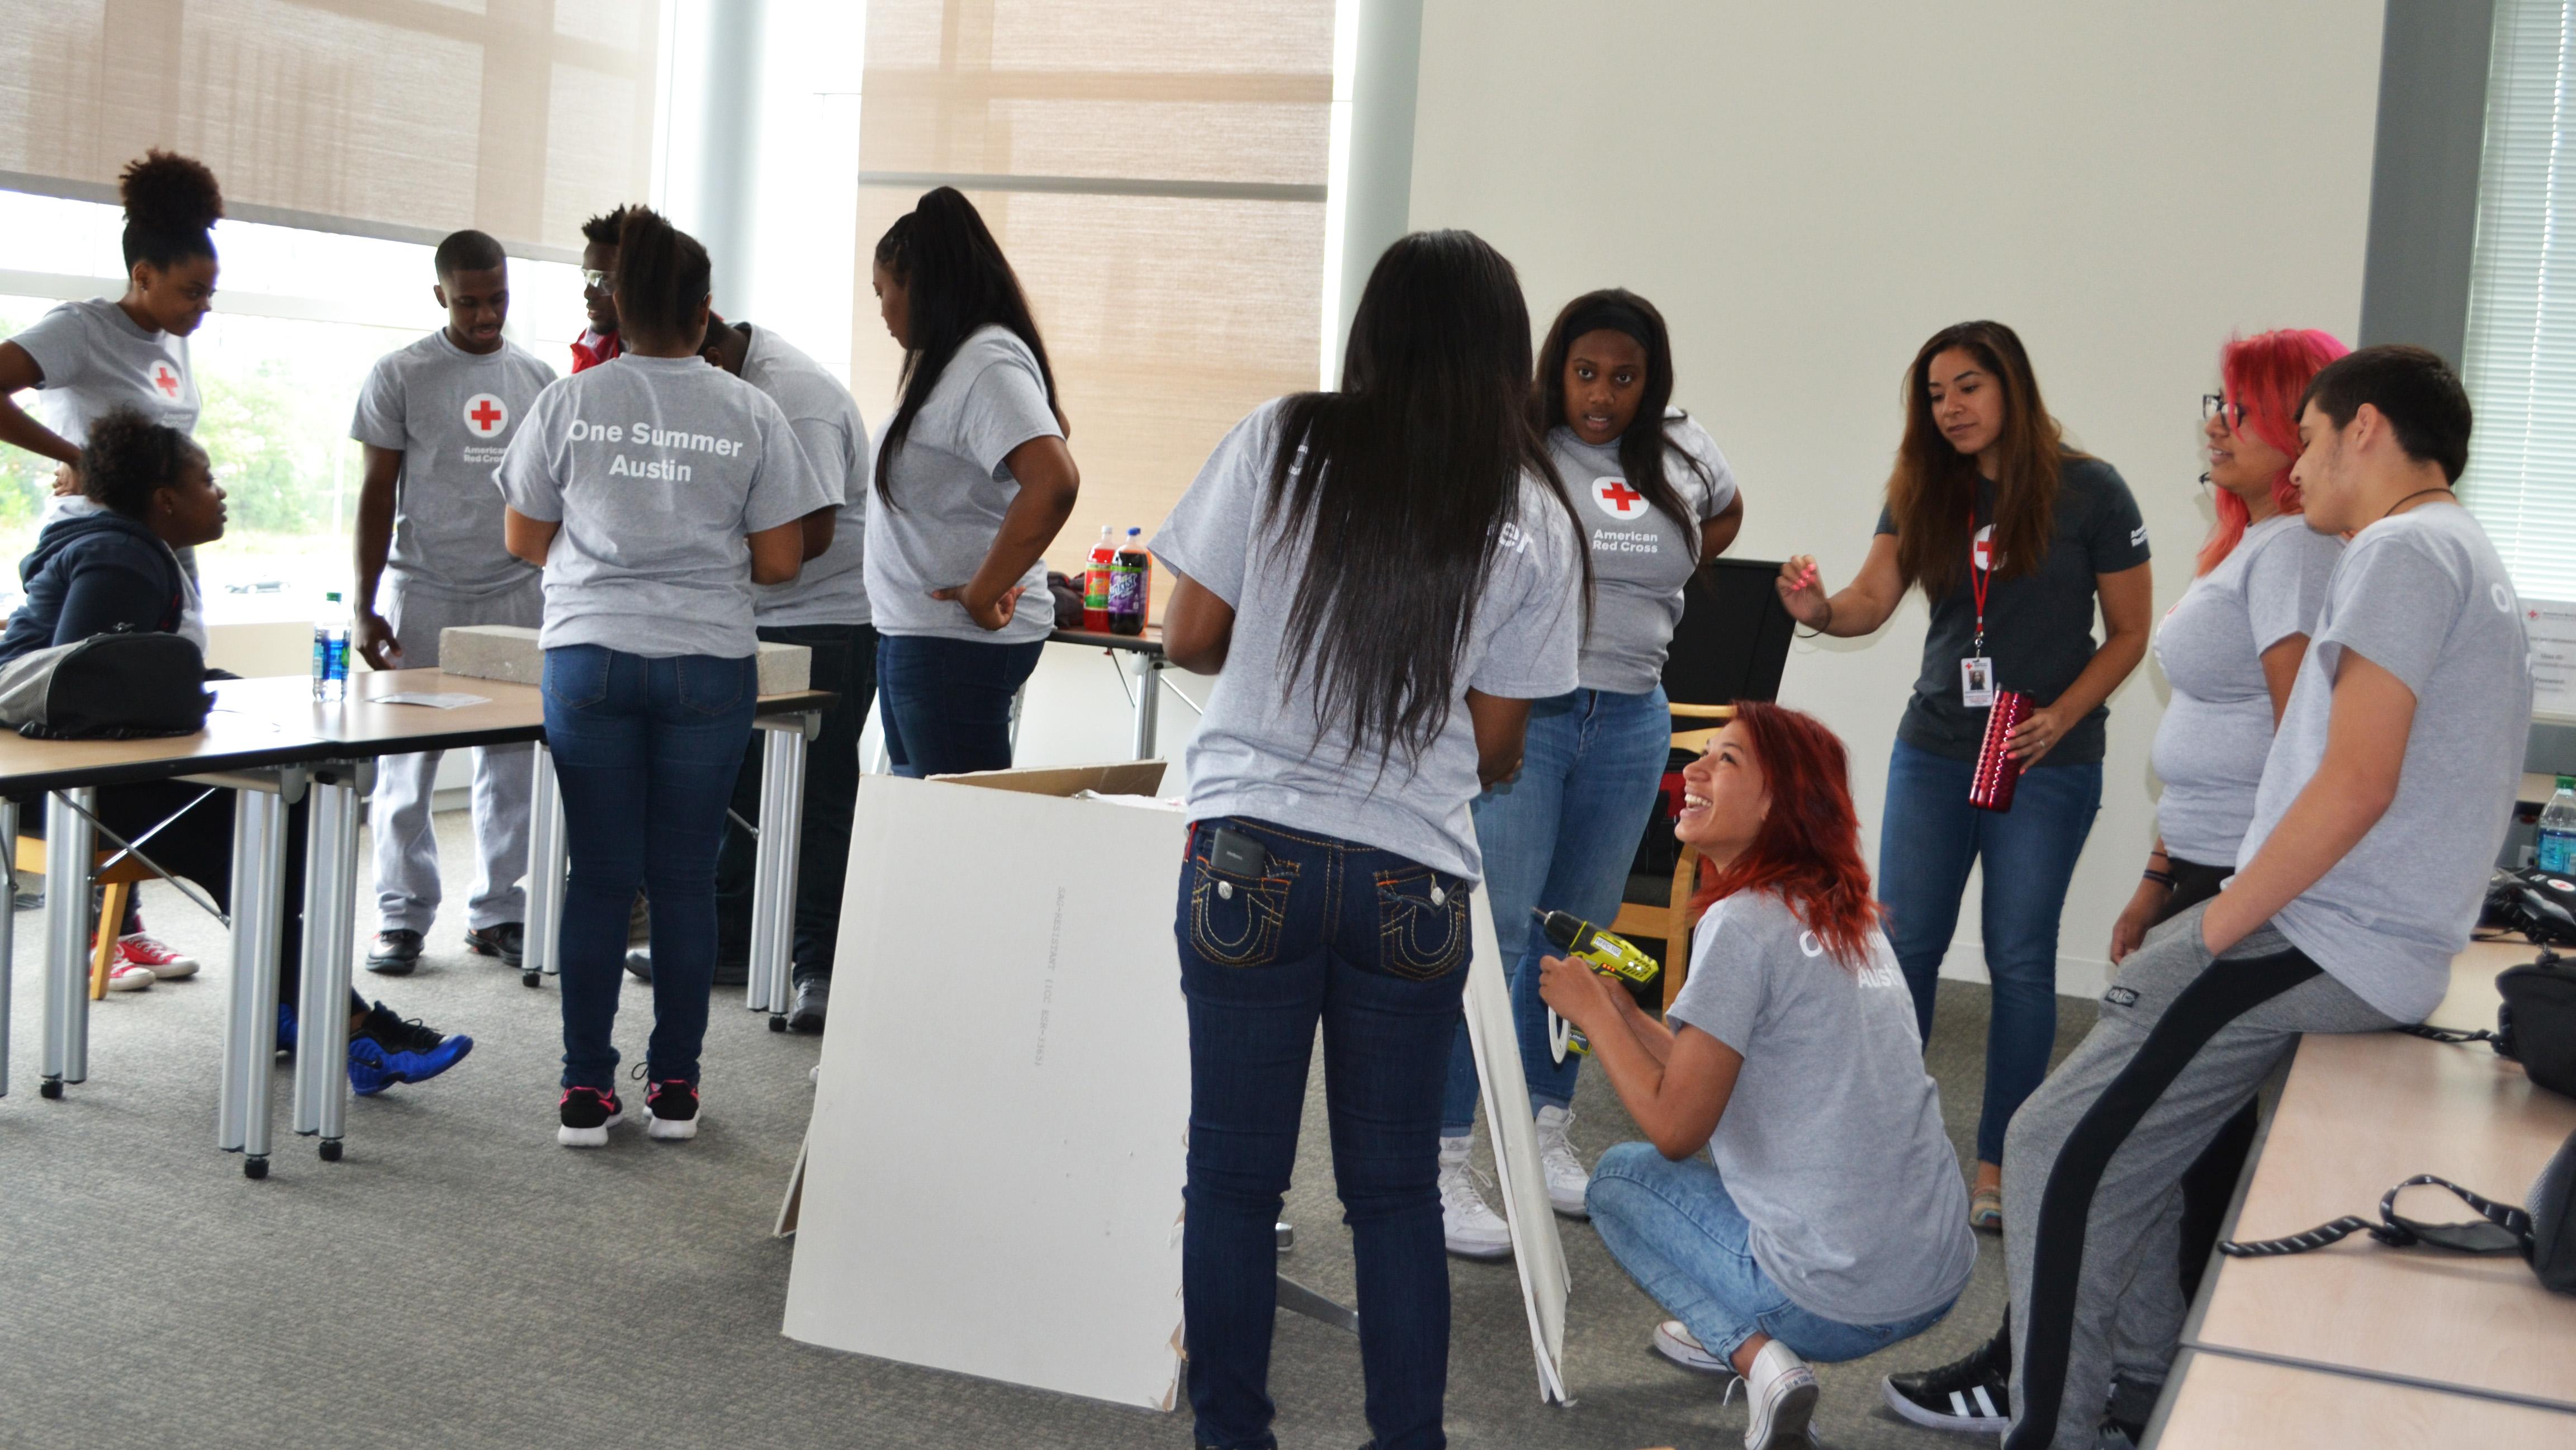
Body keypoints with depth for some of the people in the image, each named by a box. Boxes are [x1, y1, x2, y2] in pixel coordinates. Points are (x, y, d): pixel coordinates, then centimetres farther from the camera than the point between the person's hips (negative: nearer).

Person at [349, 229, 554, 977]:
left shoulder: (538, 377, 11)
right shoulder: (400, 375, 1)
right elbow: (378, 493, 1)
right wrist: (365, 608, -3)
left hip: (518, 592, 3)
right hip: (424, 593, -3)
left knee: (514, 762, 2)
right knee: (407, 761, 0)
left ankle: (498, 913, 12)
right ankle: (402, 917, 10)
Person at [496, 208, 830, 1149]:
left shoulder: (568, 402, 1)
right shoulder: (750, 414, -1)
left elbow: (522, 538, 8)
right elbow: (780, 560, 1)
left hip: (589, 654, 1)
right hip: (709, 663, -1)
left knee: (599, 876, 6)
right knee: (686, 878, 6)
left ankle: (586, 1091, 9)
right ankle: (674, 1087, 13)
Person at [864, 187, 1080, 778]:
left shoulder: (986, 365, -17)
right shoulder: (949, 360, 14)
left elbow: (1053, 483, -31)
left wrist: (981, 595, -23)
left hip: (958, 638, -11)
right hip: (914, 634, 11)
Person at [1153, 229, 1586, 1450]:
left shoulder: (1280, 443, -1)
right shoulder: (1533, 520, 1)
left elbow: (1190, 639, 3)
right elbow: (1495, 746, 3)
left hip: (1250, 855, -1)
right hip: (1414, 880, 1)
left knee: (1234, 1176, 10)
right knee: (1395, 1189, 13)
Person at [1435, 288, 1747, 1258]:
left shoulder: (1682, 453, 9)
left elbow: (1725, 515, 29)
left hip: (1630, 722, 5)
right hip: (1517, 712, -5)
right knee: (1492, 937, -9)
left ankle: (1547, 1139, 25)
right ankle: (1443, 1163, -4)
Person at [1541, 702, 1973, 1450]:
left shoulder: (1741, 924, -15)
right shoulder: (1850, 917, 11)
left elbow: (1675, 1128, -12)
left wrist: (1589, 1010, 0)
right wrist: (1621, 1010, 16)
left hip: (1842, 1300, -8)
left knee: (1620, 1178, 14)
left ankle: (1757, 1356, -3)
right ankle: (1736, 1332, 22)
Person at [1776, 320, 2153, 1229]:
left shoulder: (2088, 492, -5)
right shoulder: (1923, 494, 6)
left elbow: (2129, 633, -2)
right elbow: (1872, 599, -5)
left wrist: (2060, 717, -15)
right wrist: (1819, 611, -28)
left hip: (2046, 764, -3)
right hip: (1933, 752, 4)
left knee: (2019, 958, 2)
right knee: (1905, 946, 3)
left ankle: (1995, 1166, 12)